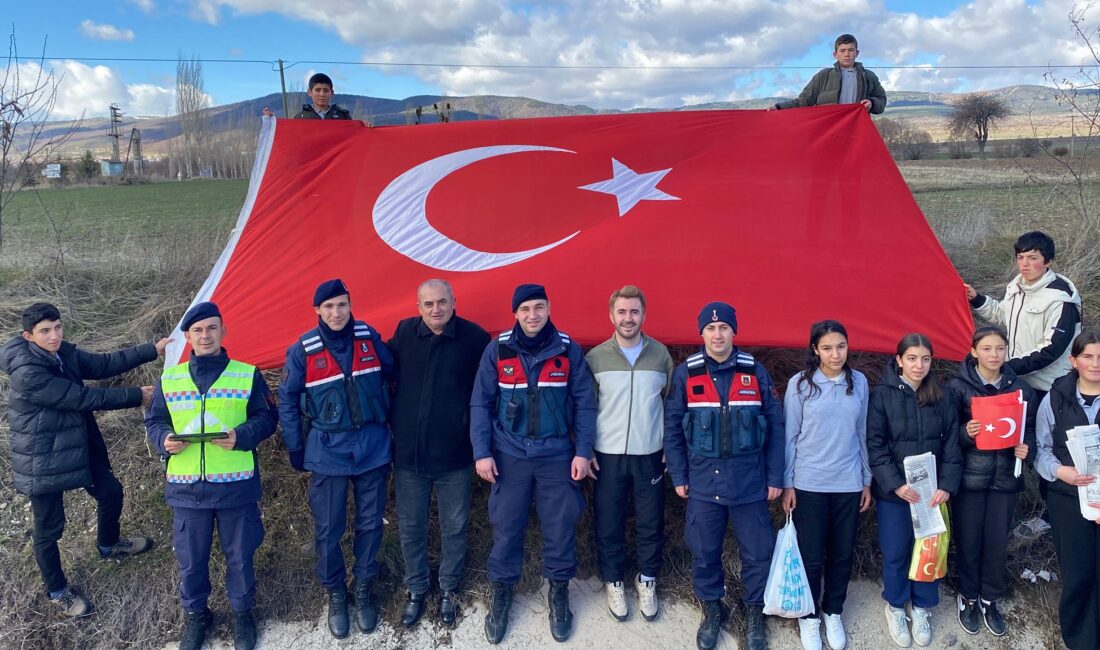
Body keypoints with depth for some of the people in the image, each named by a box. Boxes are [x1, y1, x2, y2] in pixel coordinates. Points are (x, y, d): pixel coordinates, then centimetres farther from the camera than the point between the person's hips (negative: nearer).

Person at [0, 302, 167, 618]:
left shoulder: (63, 353, -6)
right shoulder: (27, 373, -30)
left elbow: (103, 364, 4)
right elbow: (81, 398, -28)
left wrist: (152, 349, 0)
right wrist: (136, 396, -20)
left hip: (79, 447, 8)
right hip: (43, 461, -8)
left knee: (110, 491, 22)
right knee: (49, 528, 9)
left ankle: (108, 544, 51)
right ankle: (57, 591, 32)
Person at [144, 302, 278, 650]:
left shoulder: (247, 375, -2)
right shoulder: (169, 379, 4)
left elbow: (267, 417, 0)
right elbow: (154, 422, 11)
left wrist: (241, 436, -18)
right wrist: (164, 440, -11)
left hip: (236, 484, -1)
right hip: (185, 486, 2)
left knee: (239, 554, 12)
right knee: (190, 557, 14)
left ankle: (242, 612, 34)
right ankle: (195, 613, 37)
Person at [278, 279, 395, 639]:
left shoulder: (369, 337, -5)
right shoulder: (303, 350, -9)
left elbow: (392, 373, 10)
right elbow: (287, 402, 1)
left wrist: (389, 422, 12)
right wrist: (296, 450, 2)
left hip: (372, 447, 2)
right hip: (328, 452, -1)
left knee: (370, 524, 11)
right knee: (328, 529, 7)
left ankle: (364, 589, 31)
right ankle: (335, 593, 29)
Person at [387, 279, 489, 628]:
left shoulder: (475, 338, -10)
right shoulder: (404, 332, -3)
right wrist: (395, 424, 9)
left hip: (454, 454, -2)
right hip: (408, 452, 2)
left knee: (454, 527, 12)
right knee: (411, 527, 14)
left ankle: (449, 589, 33)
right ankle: (416, 589, 34)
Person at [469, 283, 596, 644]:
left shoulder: (568, 349, -2)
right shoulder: (497, 349, -4)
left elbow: (584, 402, 0)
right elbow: (481, 403, -2)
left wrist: (583, 451, -4)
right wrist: (481, 452, -7)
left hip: (557, 455, 0)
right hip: (509, 455, 0)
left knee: (560, 528, 8)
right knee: (506, 528, 7)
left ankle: (559, 593, 28)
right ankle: (501, 593, 27)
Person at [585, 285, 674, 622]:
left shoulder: (661, 354, -1)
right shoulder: (595, 357, -2)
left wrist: (670, 448, 3)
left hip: (650, 455, 1)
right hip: (608, 455, 0)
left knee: (650, 523, 9)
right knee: (608, 524, 9)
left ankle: (647, 580, 30)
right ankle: (613, 581, 28)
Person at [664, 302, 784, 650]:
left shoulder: (755, 372, -2)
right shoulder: (685, 374, -3)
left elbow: (775, 427, 2)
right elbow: (672, 428, 2)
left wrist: (775, 477, 1)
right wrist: (678, 477, 0)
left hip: (749, 483, 0)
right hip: (702, 483, 0)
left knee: (758, 553, 7)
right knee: (704, 553, 11)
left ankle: (755, 614, 30)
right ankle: (712, 610, 34)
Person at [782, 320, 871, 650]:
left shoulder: (859, 382, 1)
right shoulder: (800, 383, -8)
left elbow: (862, 434, 8)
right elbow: (789, 437, -3)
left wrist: (867, 481, 11)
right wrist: (787, 484, -4)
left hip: (848, 484, 3)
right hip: (809, 484, -2)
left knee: (842, 554, 12)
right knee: (810, 556, 5)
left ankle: (833, 612, 32)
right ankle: (809, 616, 25)